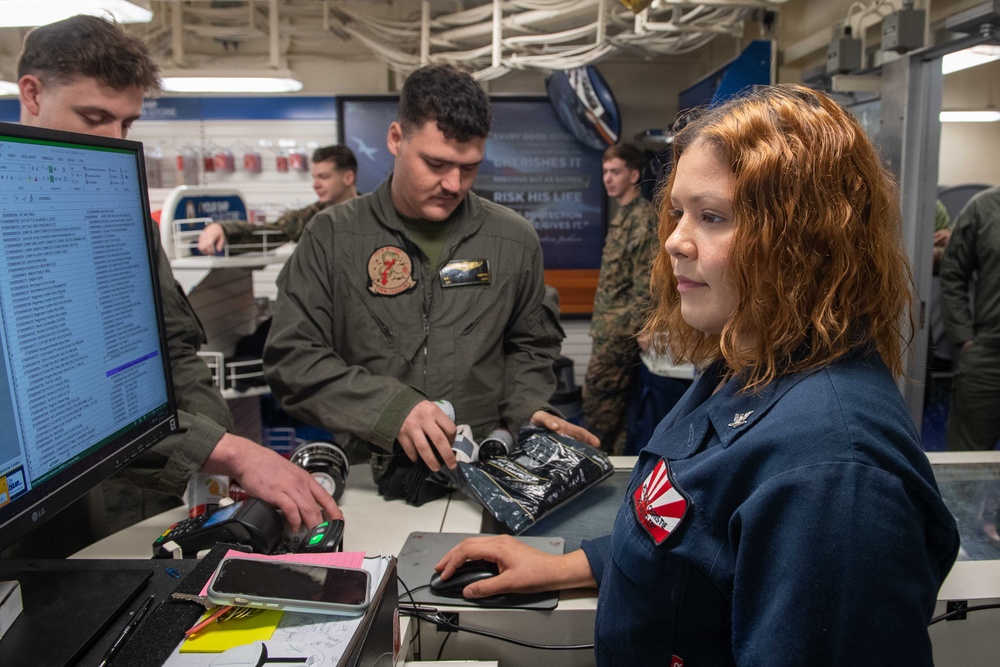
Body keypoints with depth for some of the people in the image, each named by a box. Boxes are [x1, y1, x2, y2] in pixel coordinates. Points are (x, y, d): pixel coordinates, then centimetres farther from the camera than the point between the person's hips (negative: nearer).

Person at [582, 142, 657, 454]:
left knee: (597, 397, -5)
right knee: (615, 402, 15)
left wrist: (627, 328, -20)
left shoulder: (642, 217, -13)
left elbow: (646, 283, -19)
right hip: (610, 329, 10)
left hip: (620, 330, -10)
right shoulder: (623, 215, 16)